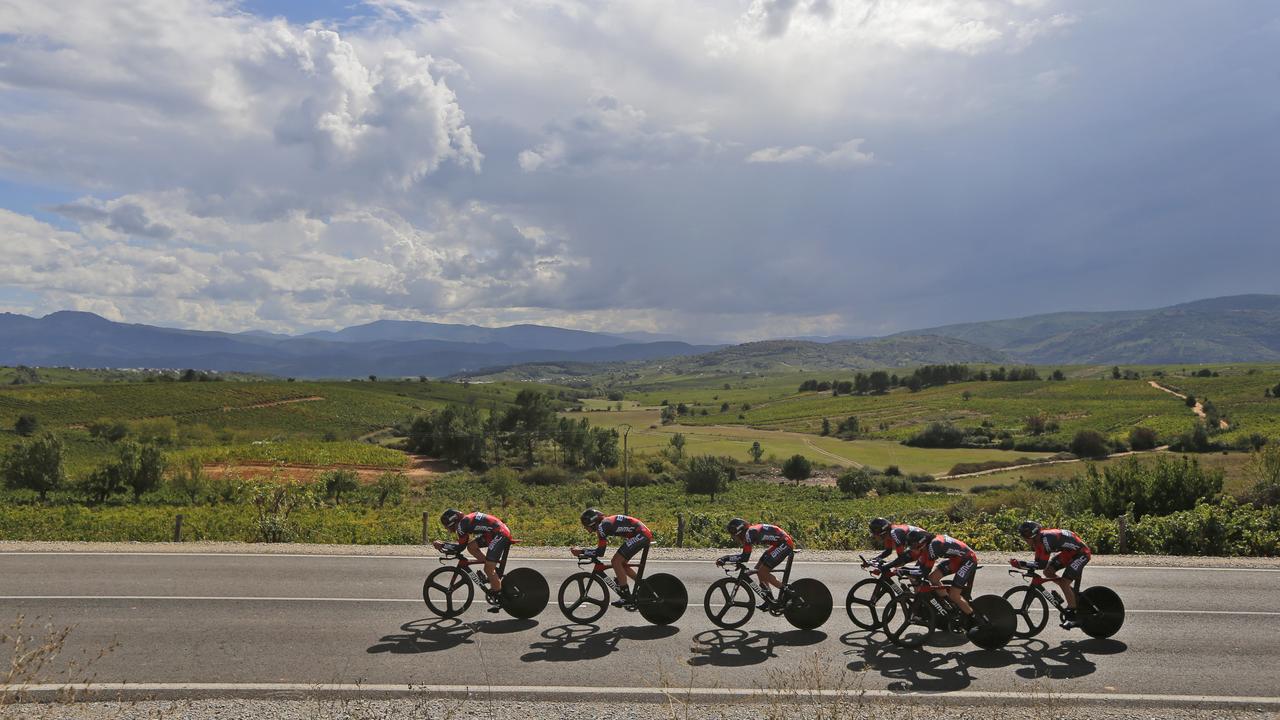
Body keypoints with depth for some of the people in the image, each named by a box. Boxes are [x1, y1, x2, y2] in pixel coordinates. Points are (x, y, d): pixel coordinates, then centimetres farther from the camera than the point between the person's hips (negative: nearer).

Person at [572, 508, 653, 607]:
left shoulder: (602, 526, -14)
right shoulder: (605, 523, 14)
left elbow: (600, 552, -16)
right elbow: (600, 548, 20)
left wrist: (581, 551, -9)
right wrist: (583, 552, 13)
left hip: (640, 535, -10)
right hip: (644, 535, 10)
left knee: (616, 562, -8)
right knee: (621, 563, 15)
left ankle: (626, 596, -5)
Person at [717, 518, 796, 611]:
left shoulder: (749, 533, -20)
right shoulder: (750, 532, 9)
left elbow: (744, 557, -21)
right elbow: (744, 555, 14)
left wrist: (725, 558, -14)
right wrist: (726, 558, 7)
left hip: (785, 543, -10)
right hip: (779, 544, 10)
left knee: (762, 572, -10)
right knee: (758, 569, 10)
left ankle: (785, 591, 0)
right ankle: (769, 600, 17)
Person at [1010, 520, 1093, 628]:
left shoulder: (1046, 539, -31)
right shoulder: (1038, 540, -3)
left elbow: (1042, 564, -30)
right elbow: (1038, 562, 0)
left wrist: (1019, 563, -28)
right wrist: (1019, 563, -13)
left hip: (1081, 553, -9)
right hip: (1068, 552, 9)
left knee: (1065, 582, -17)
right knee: (1048, 572, -2)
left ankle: (1073, 616, -6)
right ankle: (1073, 595, 15)